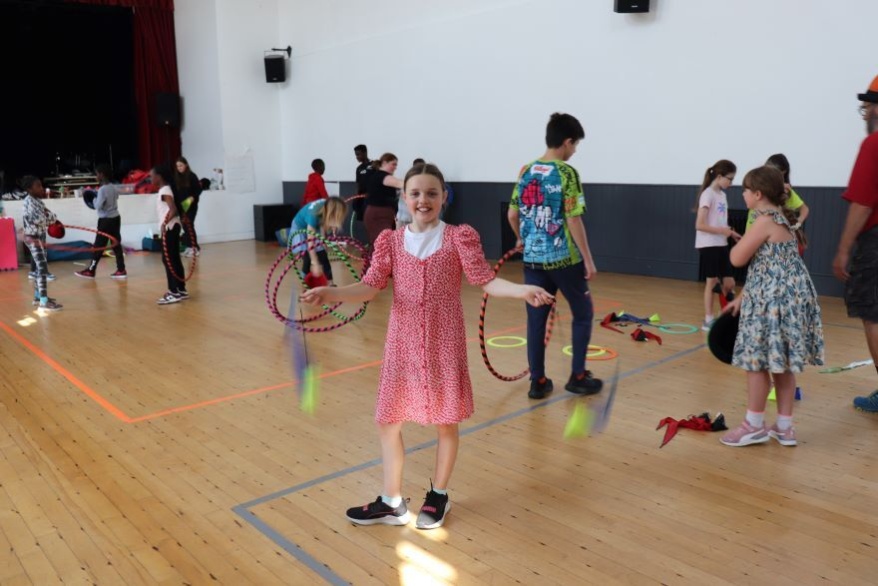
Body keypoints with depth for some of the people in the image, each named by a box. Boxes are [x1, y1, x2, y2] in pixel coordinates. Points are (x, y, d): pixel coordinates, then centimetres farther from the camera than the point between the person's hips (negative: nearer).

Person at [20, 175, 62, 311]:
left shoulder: (38, 200, 11)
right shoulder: (29, 201, -17)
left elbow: (50, 217, 17)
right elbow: (38, 219, -27)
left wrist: (51, 218, -5)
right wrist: (47, 215, -8)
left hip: (40, 237, 10)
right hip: (33, 238, -10)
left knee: (40, 268, 17)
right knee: (43, 269, -12)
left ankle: (38, 296, 29)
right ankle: (44, 302, -12)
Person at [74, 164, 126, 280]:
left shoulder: (102, 189, -17)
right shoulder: (114, 188, 7)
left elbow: (98, 206, -18)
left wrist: (94, 199, 1)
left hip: (106, 220, -8)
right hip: (116, 218, 8)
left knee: (99, 246, 0)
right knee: (117, 244, 7)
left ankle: (90, 271, 8)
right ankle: (121, 270, 6)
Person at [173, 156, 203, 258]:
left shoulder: (192, 176, -5)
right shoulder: (176, 178, 8)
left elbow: (198, 189, -6)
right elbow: (175, 192, 8)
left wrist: (193, 197, -21)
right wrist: (176, 205, 1)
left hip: (191, 205, -5)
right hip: (180, 206, 5)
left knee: (189, 225, -10)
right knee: (185, 226, 6)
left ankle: (195, 247, -5)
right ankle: (189, 247, 14)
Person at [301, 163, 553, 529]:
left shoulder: (459, 238, -4)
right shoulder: (391, 242, 3)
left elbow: (486, 280, -9)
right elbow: (370, 286, -5)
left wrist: (523, 290, -27)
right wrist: (331, 293, -22)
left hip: (444, 344, -2)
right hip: (402, 344, 3)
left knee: (445, 423, 10)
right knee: (387, 421, 9)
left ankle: (438, 495, 34)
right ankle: (392, 502, 29)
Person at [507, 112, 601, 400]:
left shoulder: (526, 171, 6)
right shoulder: (566, 173, -12)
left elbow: (512, 215, 10)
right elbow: (573, 220, -15)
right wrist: (588, 259, -9)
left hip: (532, 258, 5)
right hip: (564, 259, -5)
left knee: (536, 319, 10)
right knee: (583, 314, 13)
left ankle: (538, 381, 14)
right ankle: (577, 376, 17)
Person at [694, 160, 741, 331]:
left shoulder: (722, 194, 13)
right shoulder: (708, 194, -12)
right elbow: (699, 225, -19)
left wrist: (731, 233, 4)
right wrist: (722, 231, -20)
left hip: (721, 244, 8)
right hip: (709, 245, -8)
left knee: (729, 283, 6)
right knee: (711, 281, -1)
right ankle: (708, 320, 8)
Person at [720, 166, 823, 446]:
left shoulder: (765, 221, -14)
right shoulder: (779, 219, 16)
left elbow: (737, 259, -13)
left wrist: (740, 242, 9)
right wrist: (742, 298, 19)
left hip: (775, 300, -10)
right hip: (784, 299, 10)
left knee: (756, 360, 0)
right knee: (781, 363, 13)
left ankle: (754, 425, 10)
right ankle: (784, 427, 21)